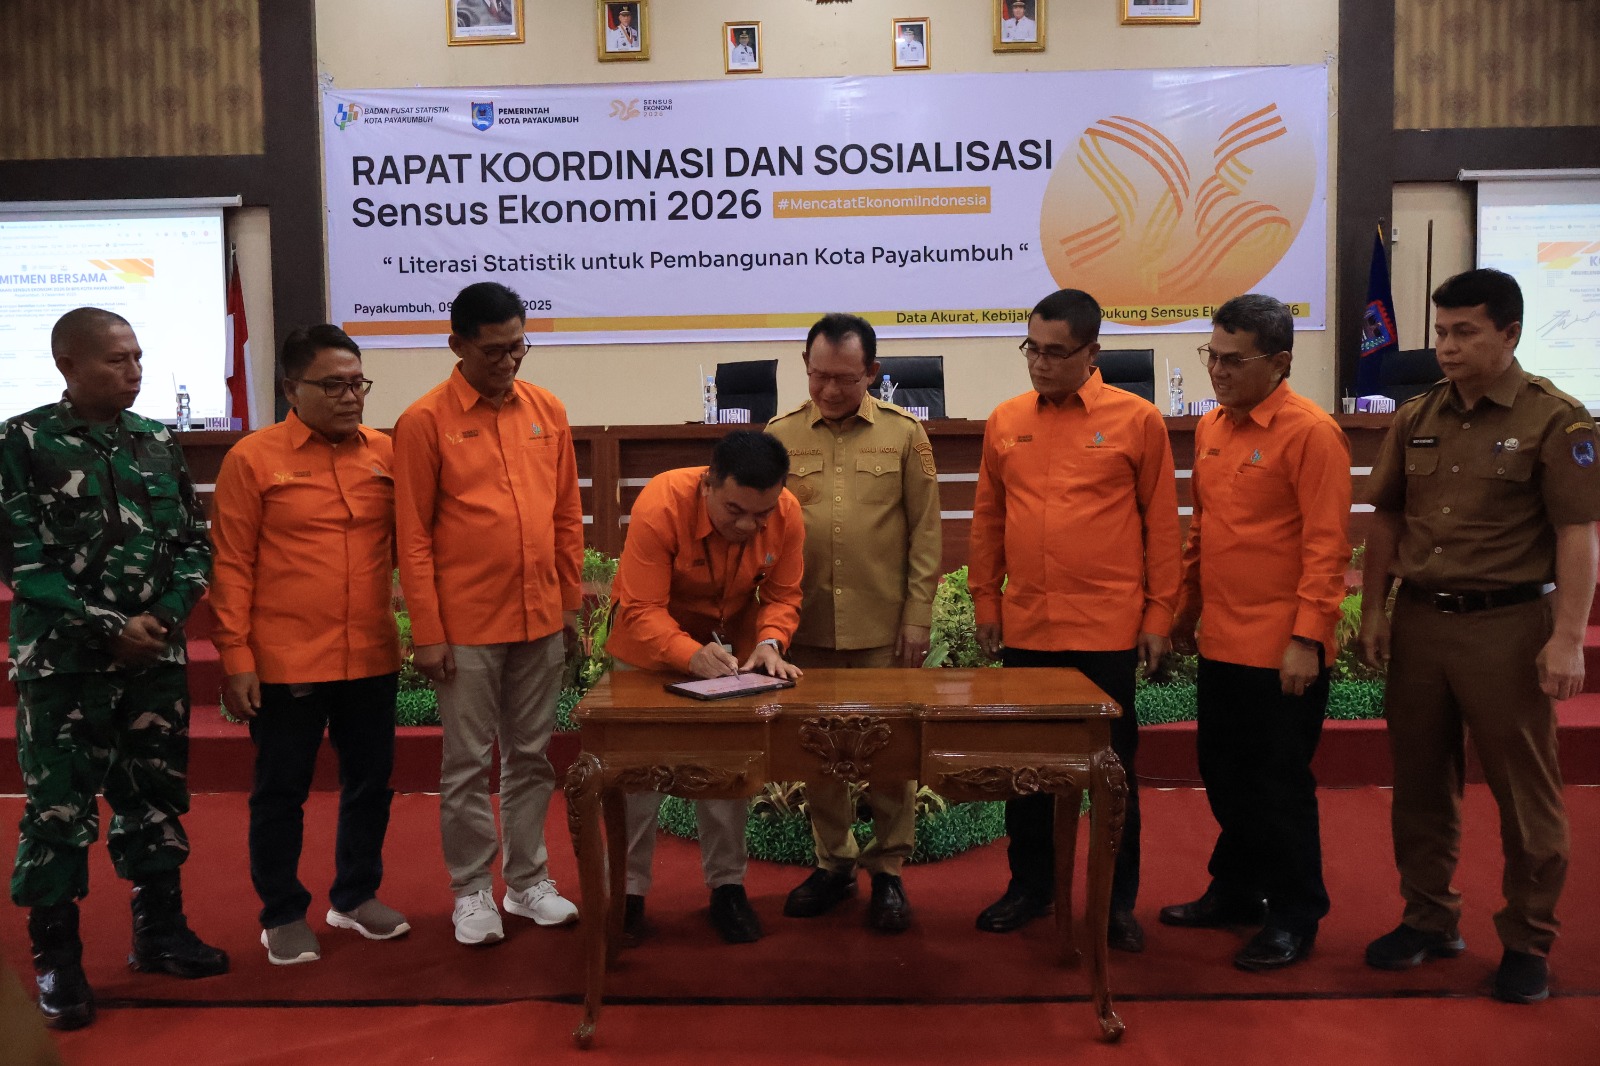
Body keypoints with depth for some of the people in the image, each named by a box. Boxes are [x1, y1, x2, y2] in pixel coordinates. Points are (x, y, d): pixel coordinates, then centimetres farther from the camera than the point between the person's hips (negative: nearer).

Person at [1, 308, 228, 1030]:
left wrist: (167, 613, -8)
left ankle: (159, 930, 28)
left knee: (157, 795, 13)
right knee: (59, 808, 2)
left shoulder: (159, 444, 6)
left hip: (157, 654, 4)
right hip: (63, 660, -4)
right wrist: (108, 628, -15)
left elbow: (193, 542, 8)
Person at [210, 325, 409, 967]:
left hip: (371, 658, 4)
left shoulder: (386, 452, 4)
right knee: (281, 791, 10)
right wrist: (236, 657, -8)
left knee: (370, 780, 15)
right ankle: (282, 914, 27)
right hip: (286, 664, -3)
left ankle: (356, 896, 34)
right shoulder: (252, 459, -5)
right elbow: (232, 566, -5)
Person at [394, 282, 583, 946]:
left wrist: (571, 602, 9)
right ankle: (471, 891, 21)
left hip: (541, 621, 4)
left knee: (532, 757, 13)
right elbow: (412, 536, -7)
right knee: (468, 765, 6)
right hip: (466, 625, -4)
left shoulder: (547, 410, 6)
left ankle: (528, 881, 27)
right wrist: (427, 632, -9)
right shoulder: (425, 421, -7)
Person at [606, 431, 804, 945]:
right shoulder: (660, 505, -35)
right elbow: (643, 611, -34)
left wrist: (770, 642, -32)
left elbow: (782, 593, -13)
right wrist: (691, 655, -49)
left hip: (733, 644, 3)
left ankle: (727, 884, 23)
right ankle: (630, 889, 18)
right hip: (652, 643, -3)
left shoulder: (787, 515, -24)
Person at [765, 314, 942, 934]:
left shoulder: (905, 434, 1)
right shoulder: (780, 436, 4)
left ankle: (887, 870, 20)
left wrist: (917, 617, -4)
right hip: (808, 627, 2)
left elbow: (925, 534, 1)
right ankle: (834, 862, 27)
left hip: (884, 628, -1)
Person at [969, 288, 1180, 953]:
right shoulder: (1006, 422, 5)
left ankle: (1118, 900, 23)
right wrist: (985, 604, 9)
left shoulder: (1137, 421, -3)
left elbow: (1161, 523, -1)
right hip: (1026, 627, 3)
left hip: (1108, 629, -3)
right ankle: (1031, 885, 29)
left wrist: (1159, 615, -3)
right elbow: (987, 519, 10)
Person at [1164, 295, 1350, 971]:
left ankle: (1294, 918, 21)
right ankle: (1235, 890, 35)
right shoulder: (1210, 428, 9)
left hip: (1283, 652, -7)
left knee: (1280, 786, 5)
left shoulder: (1310, 433, -13)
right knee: (1224, 775, 17)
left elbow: (1326, 543, -16)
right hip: (1222, 643, 7)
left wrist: (1308, 637, -19)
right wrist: (1186, 608, 18)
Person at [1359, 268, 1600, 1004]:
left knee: (1524, 790, 6)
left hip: (1507, 625, -5)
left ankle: (1528, 942, 21)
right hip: (1419, 619, 5)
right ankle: (1429, 919, 29)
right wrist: (1374, 611, 8)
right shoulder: (1415, 419, 8)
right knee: (1420, 781, 13)